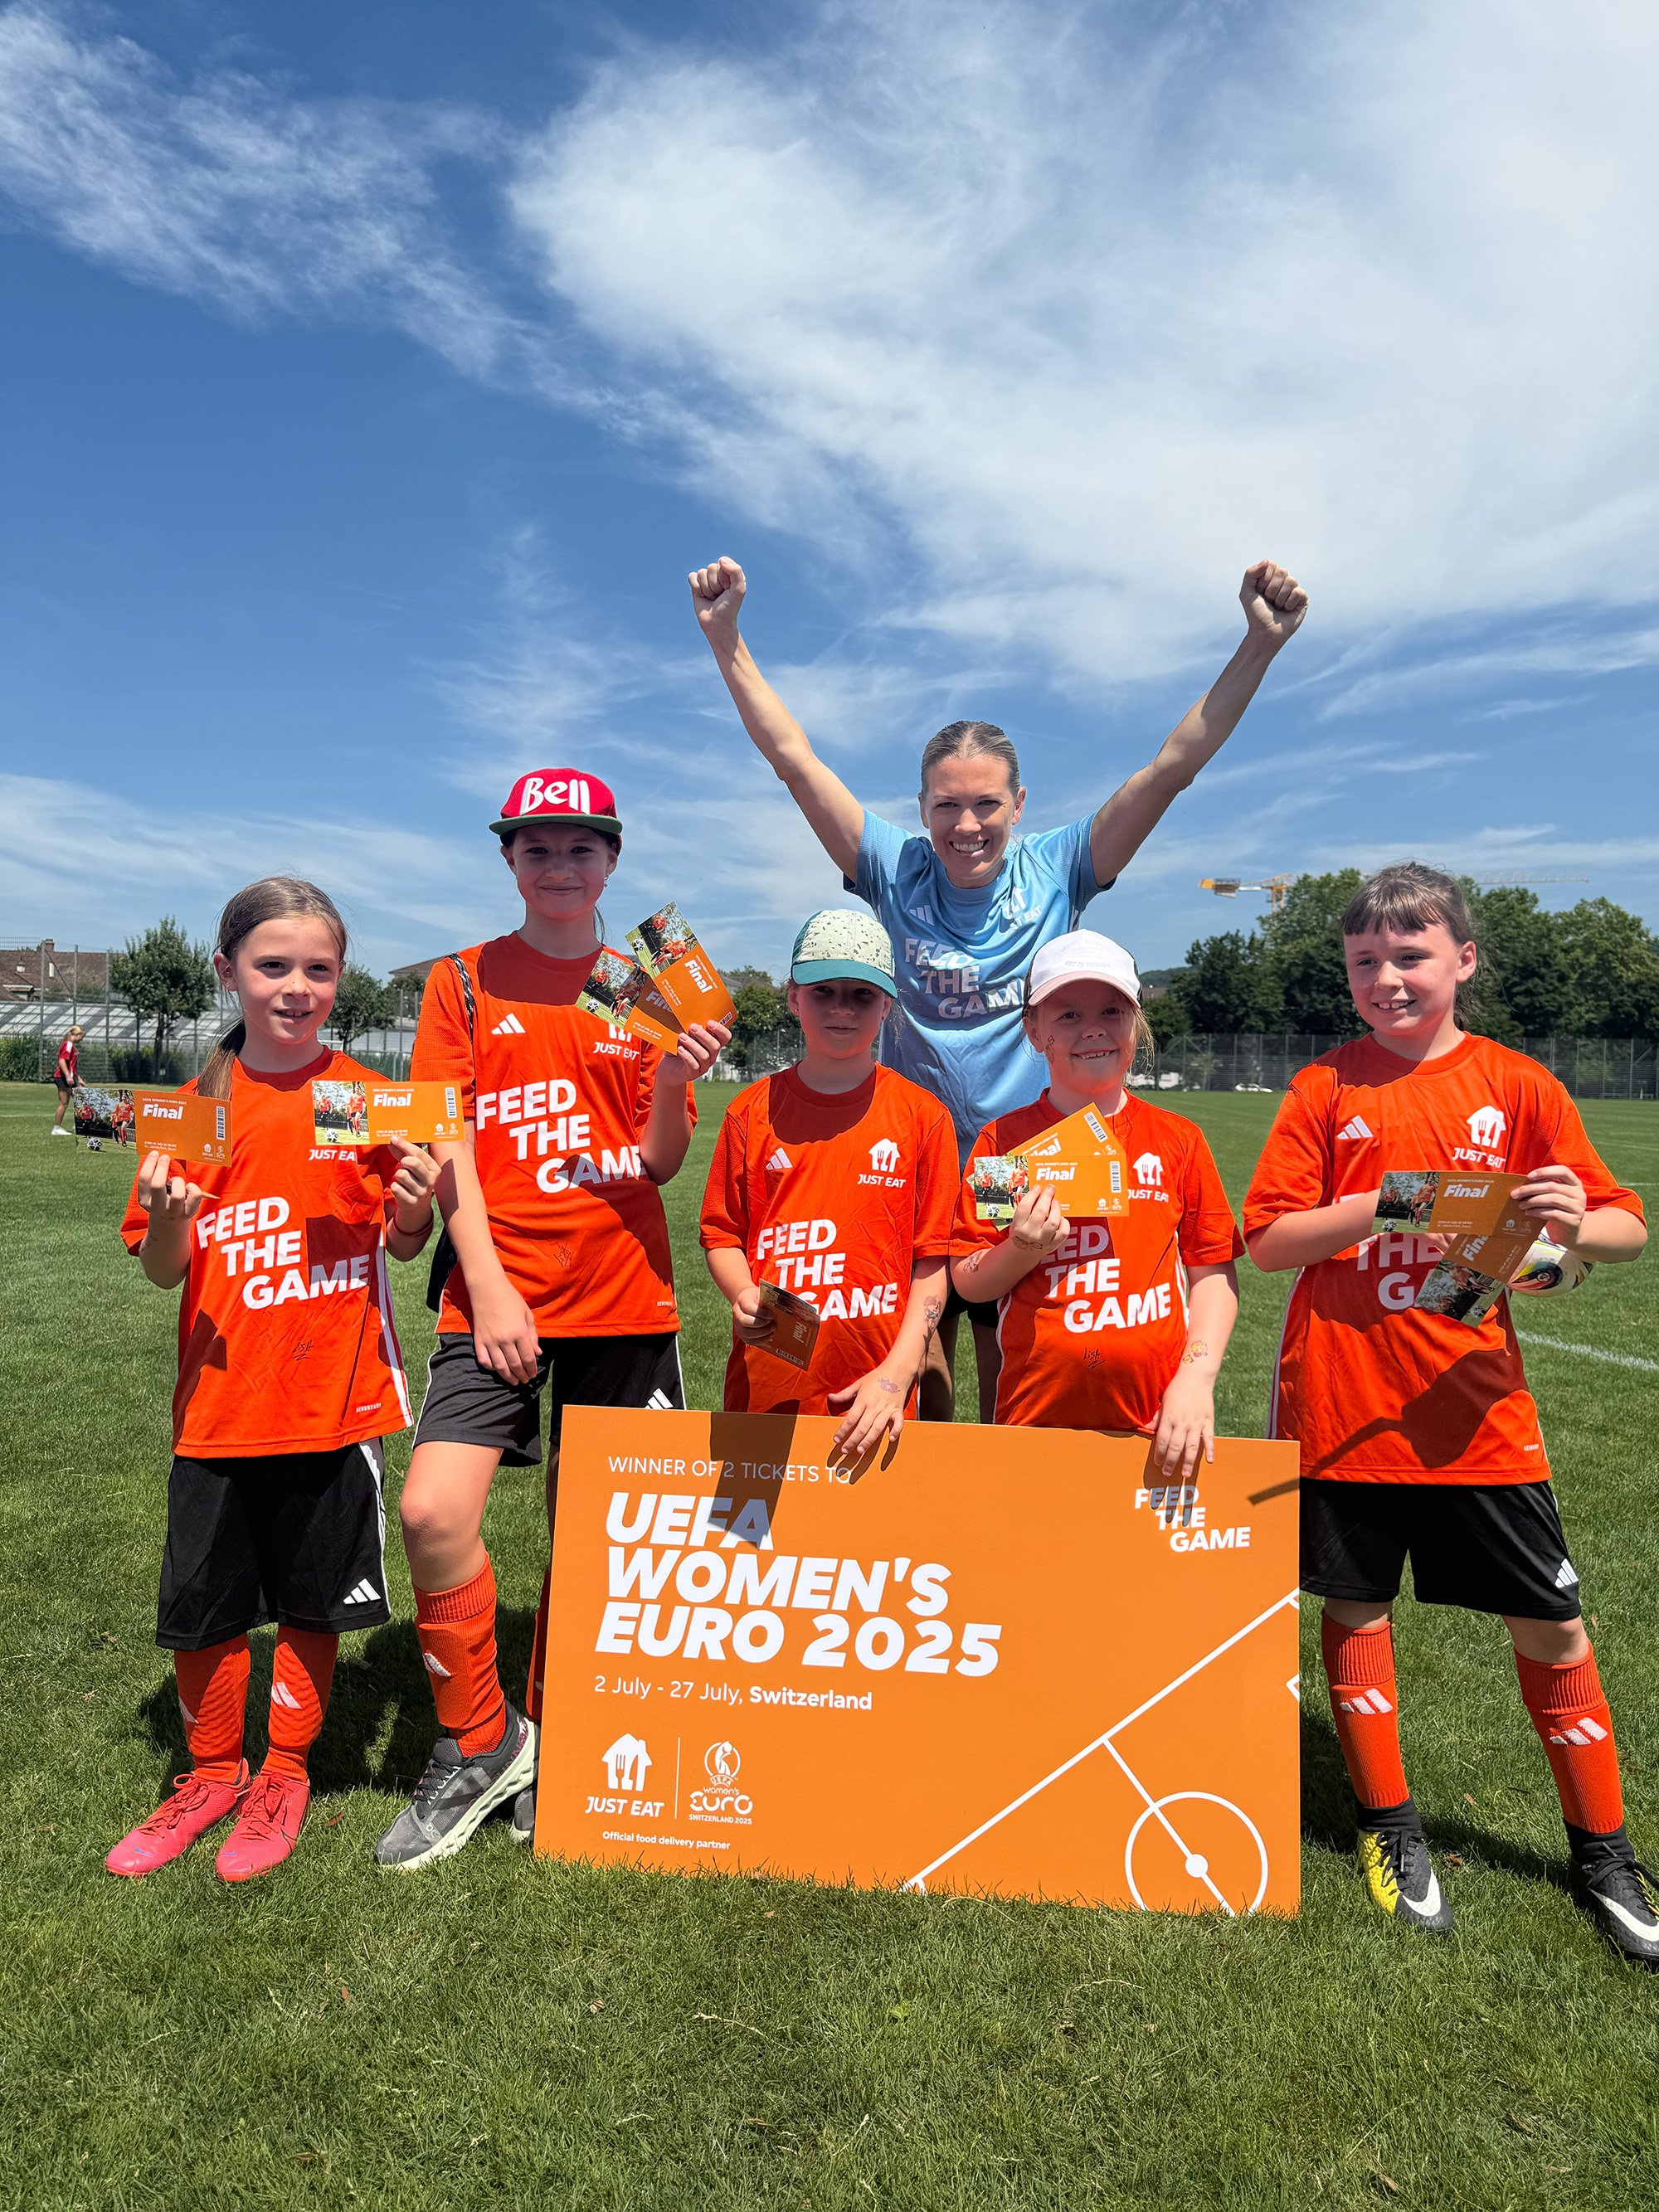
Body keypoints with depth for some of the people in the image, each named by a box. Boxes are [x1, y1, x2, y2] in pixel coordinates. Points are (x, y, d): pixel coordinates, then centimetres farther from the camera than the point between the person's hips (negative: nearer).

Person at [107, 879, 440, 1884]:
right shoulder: (196, 1107, 1)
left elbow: (405, 1245, 1)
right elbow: (163, 1270, 2)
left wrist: (414, 1205, -20)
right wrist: (169, 1218, -18)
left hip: (334, 1395, -2)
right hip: (220, 1398, 2)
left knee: (312, 1600, 11)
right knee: (199, 1606, 12)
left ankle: (286, 1774, 35)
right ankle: (214, 1772, 37)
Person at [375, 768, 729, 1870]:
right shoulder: (464, 981, 7)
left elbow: (660, 1162, 4)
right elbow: (448, 1143, 1)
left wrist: (672, 1086, -17)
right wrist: (488, 1285, -9)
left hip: (623, 1294, 1)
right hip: (498, 1292, 0)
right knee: (433, 1512, -14)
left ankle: (549, 1747, 31)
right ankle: (478, 1746, 11)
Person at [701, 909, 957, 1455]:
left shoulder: (923, 1116, 0)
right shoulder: (752, 1110, 4)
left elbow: (931, 1261, -1)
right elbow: (722, 1234, 8)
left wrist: (897, 1373, -11)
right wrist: (744, 1297, -12)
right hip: (764, 1383, 1)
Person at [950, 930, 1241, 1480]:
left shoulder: (1177, 1140, 3)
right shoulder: (1004, 1140, 1)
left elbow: (1213, 1272, 4)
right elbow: (968, 1283, 2)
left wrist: (1197, 1377, -8)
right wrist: (1023, 1251, -16)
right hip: (1035, 1414, 0)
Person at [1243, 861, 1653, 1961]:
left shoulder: (1516, 1084, 2)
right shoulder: (1325, 1088, 1)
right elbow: (1267, 1239, -4)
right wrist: (1374, 1206, -19)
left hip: (1474, 1405, 1)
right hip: (1343, 1403, 0)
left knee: (1551, 1621, 9)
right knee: (1357, 1609, 11)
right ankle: (1391, 1828, 32)